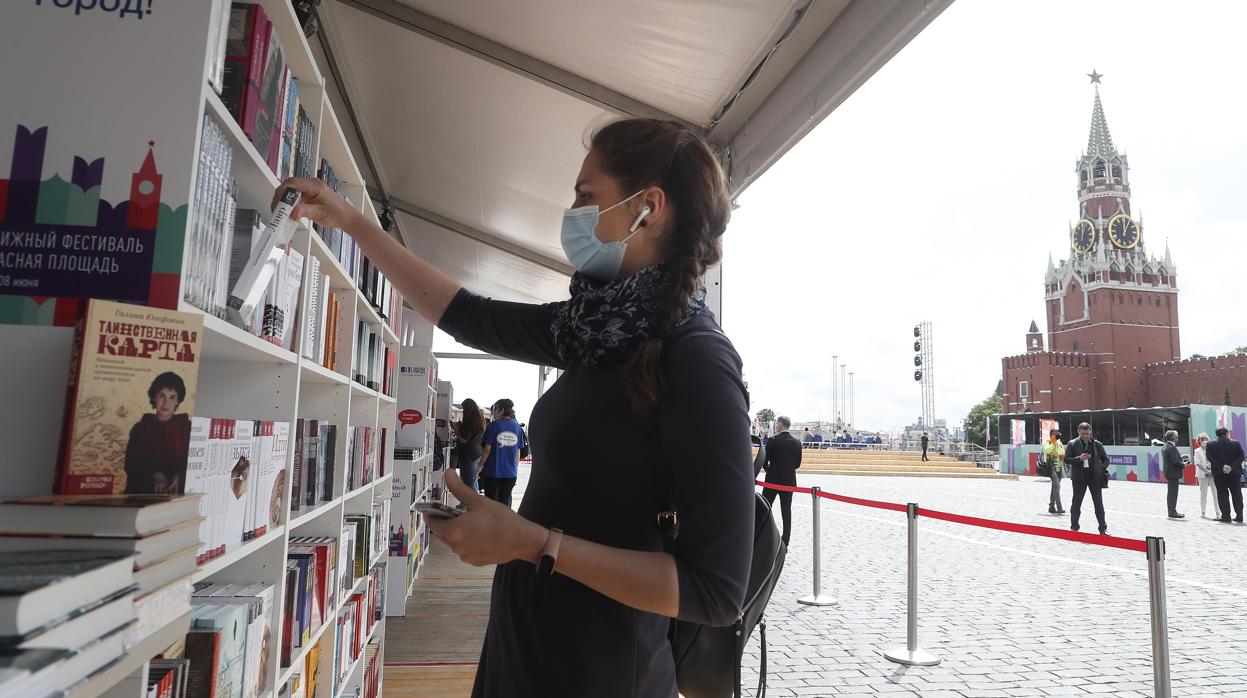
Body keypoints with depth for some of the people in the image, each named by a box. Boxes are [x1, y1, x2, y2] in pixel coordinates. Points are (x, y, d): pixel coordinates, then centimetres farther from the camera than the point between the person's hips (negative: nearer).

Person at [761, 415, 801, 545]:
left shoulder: (773, 440, -12)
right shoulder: (797, 442, 1)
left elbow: (764, 460, -10)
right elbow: (798, 463, 7)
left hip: (773, 480, -3)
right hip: (789, 481, 4)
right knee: (786, 511, 6)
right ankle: (785, 542, 7)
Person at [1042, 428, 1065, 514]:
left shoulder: (1060, 443, 15)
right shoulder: (1047, 442, -4)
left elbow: (1063, 454, 22)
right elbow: (1046, 450, -23)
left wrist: (1063, 456, 1)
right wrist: (1053, 443, -23)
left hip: (1058, 467, 7)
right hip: (1051, 466, -7)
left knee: (1055, 487, 10)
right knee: (1057, 485, -19)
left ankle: (1051, 507, 18)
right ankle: (1059, 507, -22)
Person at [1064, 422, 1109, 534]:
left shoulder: (1097, 444, 6)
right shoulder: (1072, 444, 0)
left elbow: (1106, 459, 12)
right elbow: (1066, 459, -4)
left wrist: (1101, 469, -6)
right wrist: (1079, 458, -20)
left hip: (1095, 477, 1)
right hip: (1079, 478, -1)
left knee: (1099, 504, 6)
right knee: (1076, 504, 5)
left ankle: (1103, 529, 16)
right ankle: (1074, 527, 16)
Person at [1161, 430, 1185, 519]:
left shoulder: (1164, 447, 12)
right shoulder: (1172, 448, -19)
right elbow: (1175, 461, -24)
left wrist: (1181, 457, 10)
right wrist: (1183, 465, -8)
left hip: (1168, 473, 10)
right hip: (1174, 473, -10)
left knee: (1171, 493, 15)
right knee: (1173, 493, -4)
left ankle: (1171, 511, 22)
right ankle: (1173, 512, 0)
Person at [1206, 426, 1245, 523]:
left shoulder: (1210, 444, -4)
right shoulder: (1236, 443, -2)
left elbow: (1210, 459, -10)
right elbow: (1241, 457, -7)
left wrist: (1222, 467, -13)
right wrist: (1232, 467, -11)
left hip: (1219, 474, -1)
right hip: (1234, 473, 1)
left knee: (1223, 495, 4)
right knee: (1237, 495, 11)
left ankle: (1225, 516, 2)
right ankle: (1239, 516, 14)